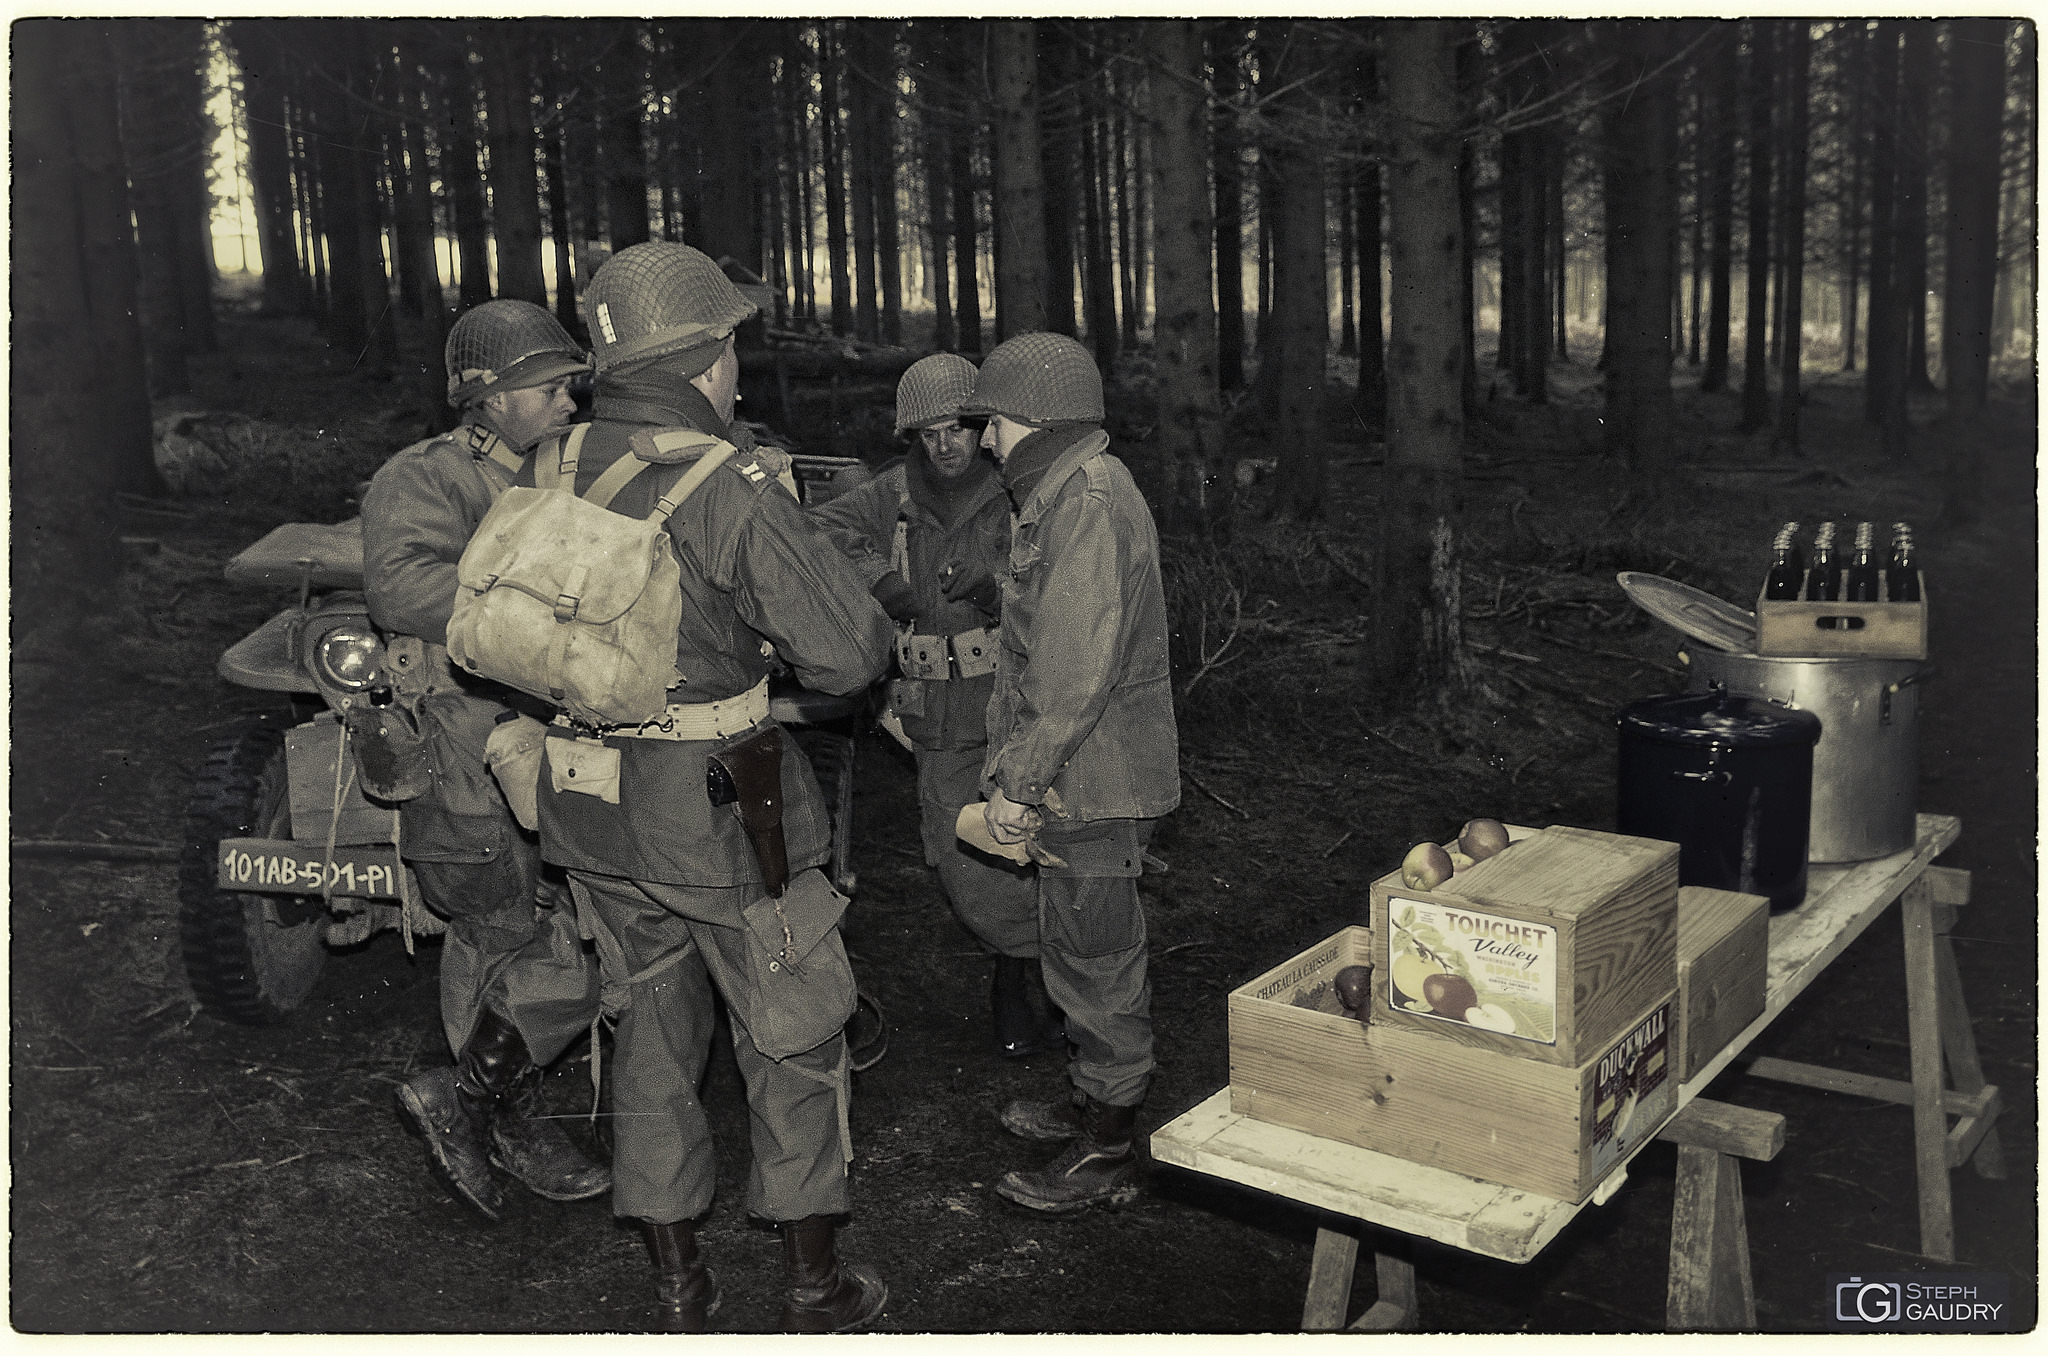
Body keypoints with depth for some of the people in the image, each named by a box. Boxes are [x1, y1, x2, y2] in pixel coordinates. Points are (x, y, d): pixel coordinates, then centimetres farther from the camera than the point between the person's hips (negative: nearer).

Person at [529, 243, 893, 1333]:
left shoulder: (546, 470, 0)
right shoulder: (734, 486, -20)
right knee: (792, 1041, 12)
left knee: (652, 1030, 19)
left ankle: (674, 1284, 31)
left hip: (591, 814, 6)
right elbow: (850, 654, -19)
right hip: (722, 817, -6)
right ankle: (817, 1290, 25)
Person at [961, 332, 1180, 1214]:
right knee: (1077, 949, 22)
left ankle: (1108, 1150, 13)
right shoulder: (1060, 495, 15)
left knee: (1098, 958, 1)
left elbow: (1077, 671, -25)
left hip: (1094, 782, -11)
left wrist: (1018, 781, -21)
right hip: (1075, 781, 11)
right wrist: (1013, 769, 17)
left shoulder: (1091, 501, -20)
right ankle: (1090, 1099, 38)